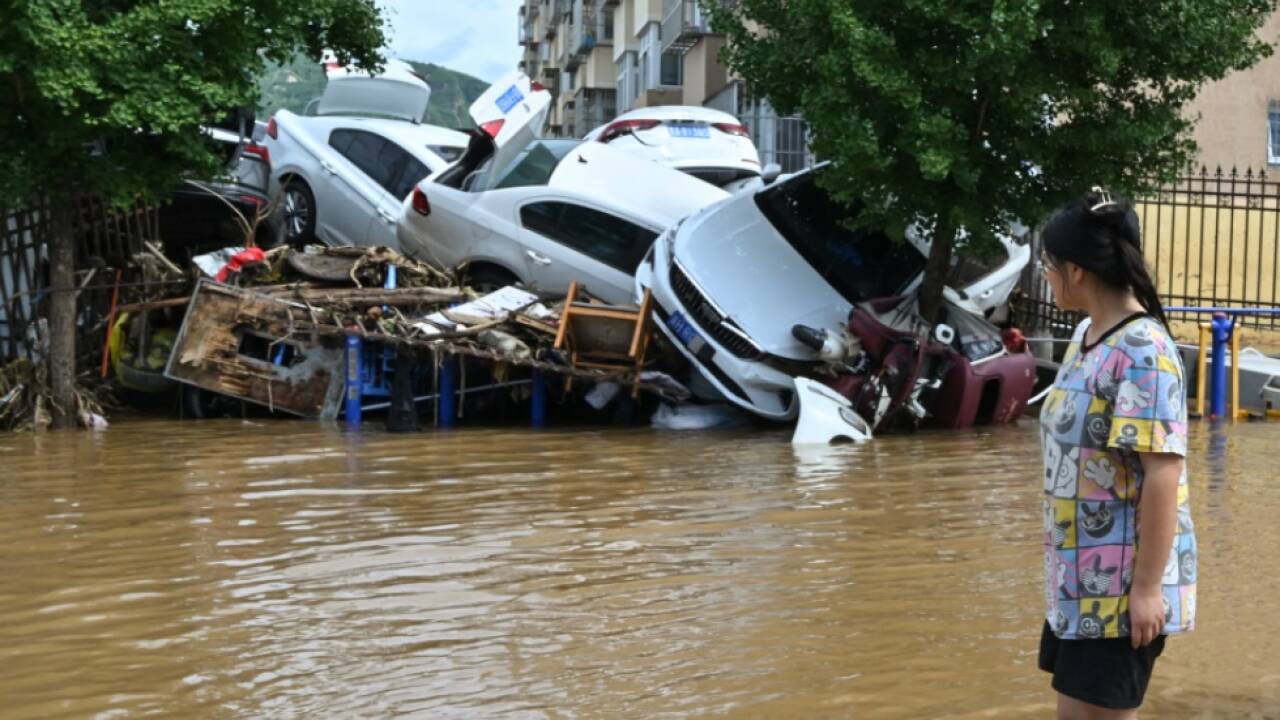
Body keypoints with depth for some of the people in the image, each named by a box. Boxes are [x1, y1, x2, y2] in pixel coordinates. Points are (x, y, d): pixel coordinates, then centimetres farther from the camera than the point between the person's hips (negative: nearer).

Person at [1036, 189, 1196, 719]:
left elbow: (1164, 472, -23)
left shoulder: (1143, 350, -20)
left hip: (1122, 580, -9)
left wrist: (1147, 586, -23)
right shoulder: (1087, 336, 8)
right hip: (1079, 574, 9)